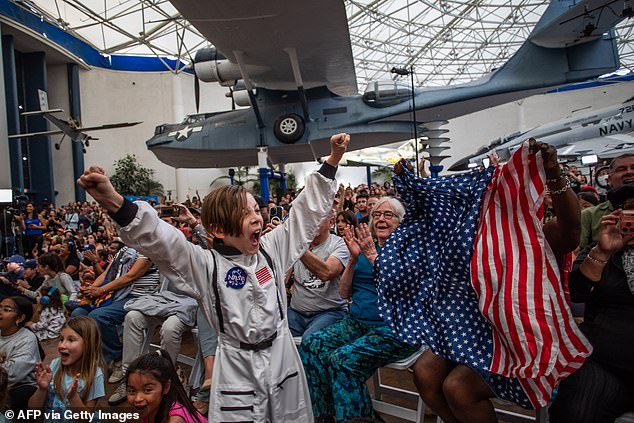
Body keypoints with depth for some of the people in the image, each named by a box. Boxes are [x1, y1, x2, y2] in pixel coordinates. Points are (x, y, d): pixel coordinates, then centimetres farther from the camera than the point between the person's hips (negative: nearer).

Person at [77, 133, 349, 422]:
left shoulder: (271, 249, 0)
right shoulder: (206, 265, -12)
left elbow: (307, 210, 3)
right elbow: (156, 239, -25)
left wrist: (332, 162, 2)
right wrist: (114, 203, -41)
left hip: (283, 357, 4)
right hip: (238, 367, -3)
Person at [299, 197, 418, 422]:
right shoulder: (365, 246, 12)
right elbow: (344, 292, 8)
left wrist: (373, 256, -20)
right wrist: (354, 258, -5)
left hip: (393, 328, -6)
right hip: (357, 322, 6)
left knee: (343, 359, -27)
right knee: (311, 344, -14)